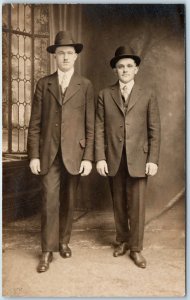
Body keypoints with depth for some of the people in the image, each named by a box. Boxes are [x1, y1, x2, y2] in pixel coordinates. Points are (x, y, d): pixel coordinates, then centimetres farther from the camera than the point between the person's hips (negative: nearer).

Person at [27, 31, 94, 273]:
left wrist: (88, 157, -5)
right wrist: (34, 155, -3)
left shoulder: (85, 86, 4)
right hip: (49, 153, 0)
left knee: (68, 201, 10)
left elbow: (90, 125, 0)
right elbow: (35, 123, 3)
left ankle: (64, 241, 29)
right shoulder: (43, 84, 7)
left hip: (74, 153, 0)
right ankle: (48, 250, 12)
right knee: (49, 201, -2)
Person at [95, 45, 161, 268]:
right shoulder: (105, 95, 7)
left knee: (137, 205, 2)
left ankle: (136, 248, 18)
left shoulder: (147, 94, 5)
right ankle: (122, 241, 30)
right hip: (114, 159, 1)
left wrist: (153, 159, -5)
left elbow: (154, 129, 1)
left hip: (138, 158, -1)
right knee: (118, 204, 12)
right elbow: (99, 129, 2)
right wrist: (100, 158, -5)